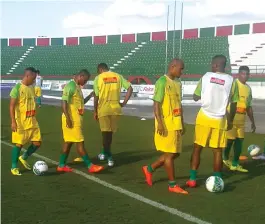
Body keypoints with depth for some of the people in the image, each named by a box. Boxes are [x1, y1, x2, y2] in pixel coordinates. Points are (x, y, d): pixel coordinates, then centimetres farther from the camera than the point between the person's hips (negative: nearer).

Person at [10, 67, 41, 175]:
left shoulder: (31, 87, 11)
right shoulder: (17, 88, -12)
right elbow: (11, 106, -14)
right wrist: (13, 121, -20)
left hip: (32, 121, 7)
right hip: (20, 122, -7)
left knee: (37, 142, 4)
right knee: (18, 144, 0)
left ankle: (24, 158, 27)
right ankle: (14, 167, 15)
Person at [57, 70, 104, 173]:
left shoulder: (77, 87, 16)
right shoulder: (70, 86, -14)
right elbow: (64, 102, -21)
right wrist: (68, 118, -25)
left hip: (77, 119, 10)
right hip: (72, 119, -10)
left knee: (68, 141, 12)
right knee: (80, 142, -6)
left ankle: (61, 165, 18)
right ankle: (90, 166, -3)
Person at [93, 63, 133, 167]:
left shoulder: (98, 78, -1)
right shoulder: (118, 76, 7)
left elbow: (96, 96, -2)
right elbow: (130, 88, 0)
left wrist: (95, 111, 6)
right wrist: (124, 103, 4)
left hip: (103, 109, -3)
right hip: (115, 108, 3)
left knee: (105, 132, 5)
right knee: (110, 132, 17)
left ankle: (109, 157, 2)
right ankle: (105, 152, 31)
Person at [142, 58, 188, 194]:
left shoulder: (178, 83, 15)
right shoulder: (162, 82, -11)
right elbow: (156, 104, -15)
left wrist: (182, 124, 19)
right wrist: (160, 124, -21)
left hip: (176, 125, 9)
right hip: (166, 125, -9)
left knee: (175, 153, 12)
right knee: (170, 154, -1)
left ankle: (149, 169, 27)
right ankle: (172, 185, 10)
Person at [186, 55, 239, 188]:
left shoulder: (206, 76, -1)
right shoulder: (231, 81, -2)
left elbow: (195, 97, 6)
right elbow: (233, 104, 1)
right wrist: (230, 121, 14)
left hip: (204, 118, 0)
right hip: (220, 121, 0)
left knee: (197, 148, 9)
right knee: (217, 151, 7)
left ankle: (192, 179, 11)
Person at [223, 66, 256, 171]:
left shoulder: (248, 88, 14)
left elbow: (249, 106, 20)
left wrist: (252, 122, 19)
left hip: (241, 118, 7)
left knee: (240, 139, 7)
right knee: (230, 139, -1)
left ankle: (235, 164, 17)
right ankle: (225, 159, 23)